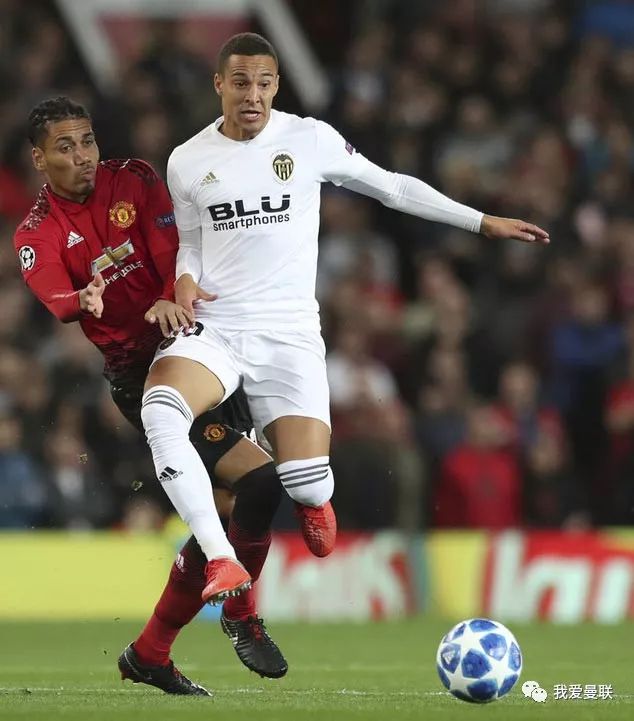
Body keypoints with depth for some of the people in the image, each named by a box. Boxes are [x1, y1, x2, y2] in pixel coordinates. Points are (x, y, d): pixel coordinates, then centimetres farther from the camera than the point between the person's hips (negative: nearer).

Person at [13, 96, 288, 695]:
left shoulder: (134, 180, 6)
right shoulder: (37, 235, -3)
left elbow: (175, 251, -5)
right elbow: (52, 293, -22)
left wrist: (171, 299, -24)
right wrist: (82, 300, -44)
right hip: (138, 373, -5)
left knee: (227, 513, 7)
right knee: (258, 480, -20)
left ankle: (150, 653, 20)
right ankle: (240, 617, 0)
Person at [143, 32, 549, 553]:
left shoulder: (310, 139, 0)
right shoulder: (187, 162, 5)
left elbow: (392, 188, 10)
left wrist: (483, 222, 10)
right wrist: (185, 278, -2)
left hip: (288, 332, -1)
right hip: (213, 327, 1)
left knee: (310, 489, -14)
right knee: (160, 412, -32)